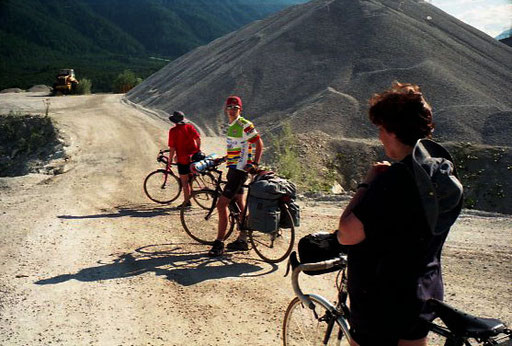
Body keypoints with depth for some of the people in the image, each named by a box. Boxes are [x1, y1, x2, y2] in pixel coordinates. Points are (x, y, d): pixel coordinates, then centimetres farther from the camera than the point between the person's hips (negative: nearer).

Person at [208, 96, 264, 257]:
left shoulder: (244, 125, -12)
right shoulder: (232, 126, 15)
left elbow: (259, 143, -12)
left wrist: (255, 163, -17)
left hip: (239, 169, -10)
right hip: (234, 168, 10)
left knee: (222, 204, -13)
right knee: (239, 205, 15)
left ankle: (219, 243, -7)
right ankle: (242, 240, 24)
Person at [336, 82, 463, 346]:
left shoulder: (395, 180, -28)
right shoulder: (445, 171, -1)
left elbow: (346, 234, -28)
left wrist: (367, 183, -19)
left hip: (382, 304, -8)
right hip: (423, 296, 8)